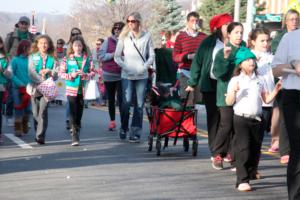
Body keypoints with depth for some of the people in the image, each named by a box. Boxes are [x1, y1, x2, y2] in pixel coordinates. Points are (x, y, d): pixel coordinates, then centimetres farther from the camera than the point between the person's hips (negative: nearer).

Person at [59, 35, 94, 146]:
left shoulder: (87, 59, 5)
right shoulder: (67, 59, 2)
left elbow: (92, 72, 4)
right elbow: (61, 73, 1)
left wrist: (84, 74, -14)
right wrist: (71, 75, -14)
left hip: (83, 90, 2)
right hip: (71, 89, -2)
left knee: (79, 112, 10)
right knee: (73, 112, -8)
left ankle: (77, 131, 24)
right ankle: (75, 136, -10)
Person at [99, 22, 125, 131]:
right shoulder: (108, 41, 2)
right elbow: (101, 56, -2)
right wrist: (113, 54, -14)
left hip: (121, 75, -2)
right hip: (109, 74, 2)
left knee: (121, 98, -11)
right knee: (111, 99, 12)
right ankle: (112, 121, 23)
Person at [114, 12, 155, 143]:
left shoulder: (146, 36, 4)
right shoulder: (124, 36, 5)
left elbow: (151, 56, 8)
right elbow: (117, 57, 7)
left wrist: (144, 67, -6)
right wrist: (125, 67, -6)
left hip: (142, 75, 1)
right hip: (127, 75, -1)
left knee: (139, 105, 0)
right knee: (126, 102, -9)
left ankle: (135, 132, 6)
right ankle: (124, 128, 11)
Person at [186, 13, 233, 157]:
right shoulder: (209, 42, 3)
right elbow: (198, 61, 6)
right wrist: (192, 83, 4)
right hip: (211, 85, 0)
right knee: (213, 117, 2)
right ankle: (214, 151, 6)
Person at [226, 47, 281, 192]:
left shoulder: (260, 80, 11)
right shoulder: (235, 81, -2)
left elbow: (266, 99, 11)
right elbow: (229, 102, -5)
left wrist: (276, 90, -3)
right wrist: (233, 91, -22)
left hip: (257, 119, 5)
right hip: (241, 119, -4)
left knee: (255, 149, 14)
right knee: (243, 150, -10)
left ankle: (251, 173, 35)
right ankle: (242, 181, -12)